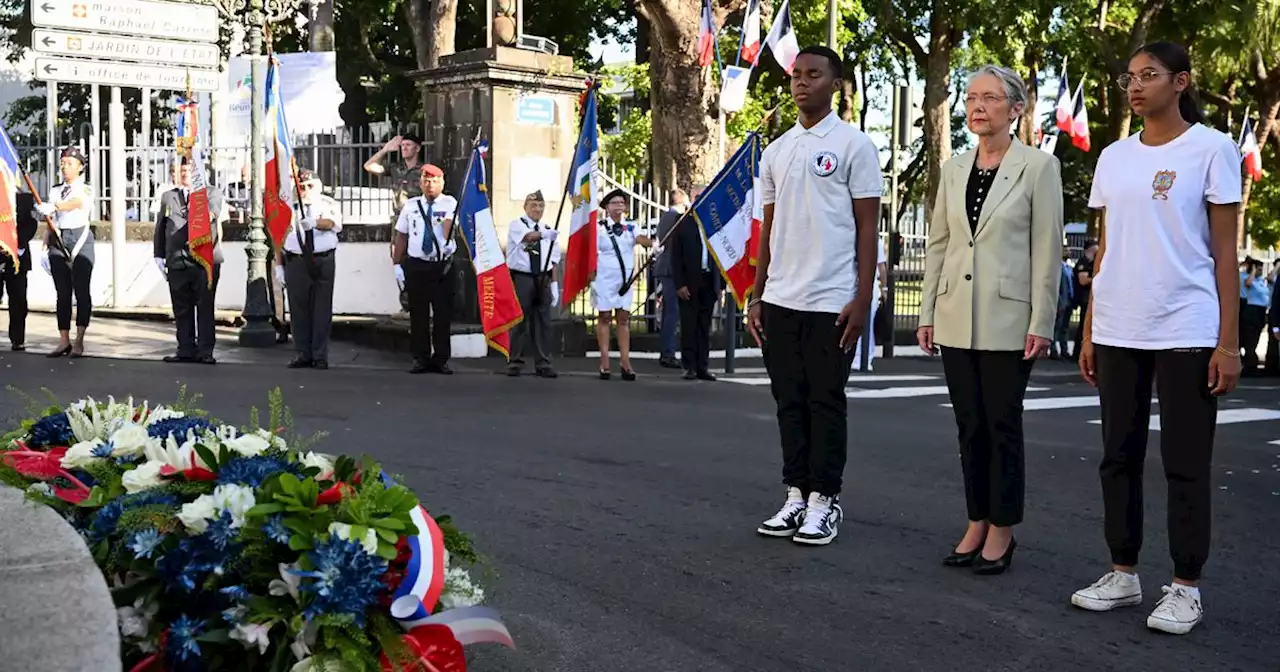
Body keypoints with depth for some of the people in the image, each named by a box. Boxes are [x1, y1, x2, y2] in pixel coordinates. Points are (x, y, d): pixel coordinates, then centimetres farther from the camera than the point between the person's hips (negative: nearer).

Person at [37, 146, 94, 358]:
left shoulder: (86, 191, 0)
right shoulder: (55, 191, 16)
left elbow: (76, 202, -23)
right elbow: (50, 222, 18)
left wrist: (53, 207, -40)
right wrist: (45, 246, 9)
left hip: (80, 240, -5)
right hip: (58, 241, 5)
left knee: (81, 291, -7)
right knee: (62, 293, 3)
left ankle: (79, 341, -5)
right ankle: (64, 340, 5)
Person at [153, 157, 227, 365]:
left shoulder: (212, 193, 9)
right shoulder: (167, 197, 19)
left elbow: (212, 212, -13)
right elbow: (160, 228, 18)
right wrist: (159, 255, 11)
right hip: (177, 260, 3)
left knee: (205, 307, -2)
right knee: (181, 309, 5)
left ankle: (205, 351, 2)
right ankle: (186, 349, 12)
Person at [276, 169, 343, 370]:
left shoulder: (329, 204, 5)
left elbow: (336, 224, -18)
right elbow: (280, 238, 10)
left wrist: (314, 222, -37)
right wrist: (279, 266, 4)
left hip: (323, 262, -1)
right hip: (296, 262, 2)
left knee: (322, 309, 0)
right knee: (299, 309, 3)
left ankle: (320, 356, 7)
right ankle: (303, 354, 11)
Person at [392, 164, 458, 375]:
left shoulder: (450, 203, 0)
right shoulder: (411, 205, 10)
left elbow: (449, 224, -20)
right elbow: (401, 236, 11)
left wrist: (448, 241, -39)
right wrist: (397, 264, 6)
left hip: (443, 266, -2)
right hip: (416, 265, 2)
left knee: (443, 314, 2)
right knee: (418, 314, 5)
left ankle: (441, 359, 11)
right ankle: (421, 359, 13)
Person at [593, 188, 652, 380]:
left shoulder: (631, 227, 6)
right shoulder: (599, 228, -2)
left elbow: (640, 238, -13)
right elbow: (593, 253, -2)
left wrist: (652, 243, -35)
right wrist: (592, 277, -8)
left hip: (626, 278, 3)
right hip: (605, 278, -3)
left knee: (623, 319, 4)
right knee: (604, 317, 2)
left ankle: (625, 362, 4)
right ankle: (604, 362, 5)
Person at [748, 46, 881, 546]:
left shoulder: (854, 145, -2)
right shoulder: (775, 152, 14)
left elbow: (867, 228, -4)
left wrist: (862, 300, -10)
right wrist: (756, 297, 12)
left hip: (831, 300, -5)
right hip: (780, 299, 5)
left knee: (825, 403, 1)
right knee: (789, 402, 9)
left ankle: (825, 501, 11)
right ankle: (796, 495, 18)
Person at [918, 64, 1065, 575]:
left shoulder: (1038, 166, -4)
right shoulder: (954, 169, 10)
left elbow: (1047, 249, -6)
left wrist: (1041, 323, -10)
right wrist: (927, 313, 9)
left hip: (1007, 320, -5)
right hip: (956, 319, 5)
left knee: (1002, 426, 2)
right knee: (970, 426, 10)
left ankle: (1002, 531, 13)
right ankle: (976, 525, 20)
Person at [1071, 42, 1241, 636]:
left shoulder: (1212, 149, -1)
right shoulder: (1113, 158, 12)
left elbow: (1225, 253, -4)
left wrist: (1227, 341, -9)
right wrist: (1089, 333, 10)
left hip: (1186, 333, -5)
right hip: (1118, 333, 5)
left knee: (1185, 464, 1)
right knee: (1119, 457, 9)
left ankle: (1185, 588, 12)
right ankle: (1123, 574, 21)